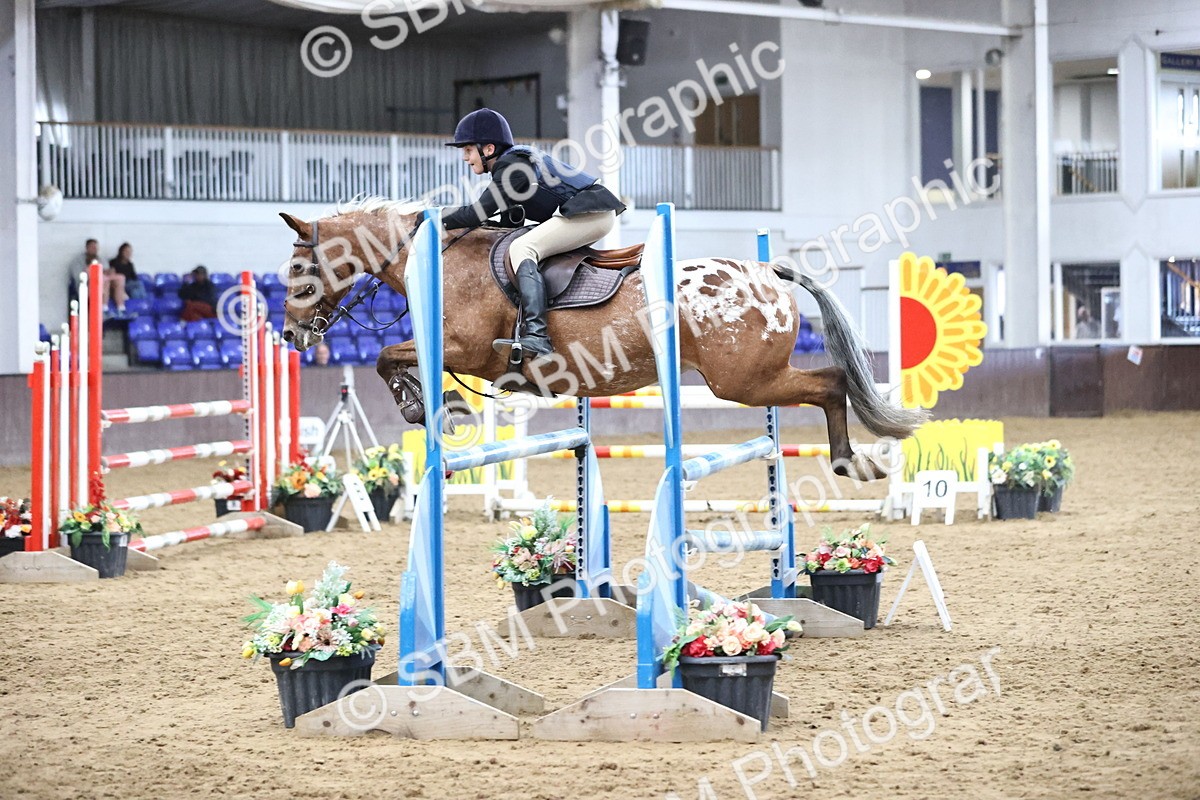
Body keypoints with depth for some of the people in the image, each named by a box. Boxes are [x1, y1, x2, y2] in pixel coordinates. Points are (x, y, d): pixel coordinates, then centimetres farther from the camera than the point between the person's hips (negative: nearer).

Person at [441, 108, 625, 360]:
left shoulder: (512, 168, -14)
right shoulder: (511, 163, 17)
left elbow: (478, 214, -19)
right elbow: (512, 223, 20)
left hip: (591, 213, -11)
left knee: (521, 248, -22)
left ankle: (537, 337, -38)